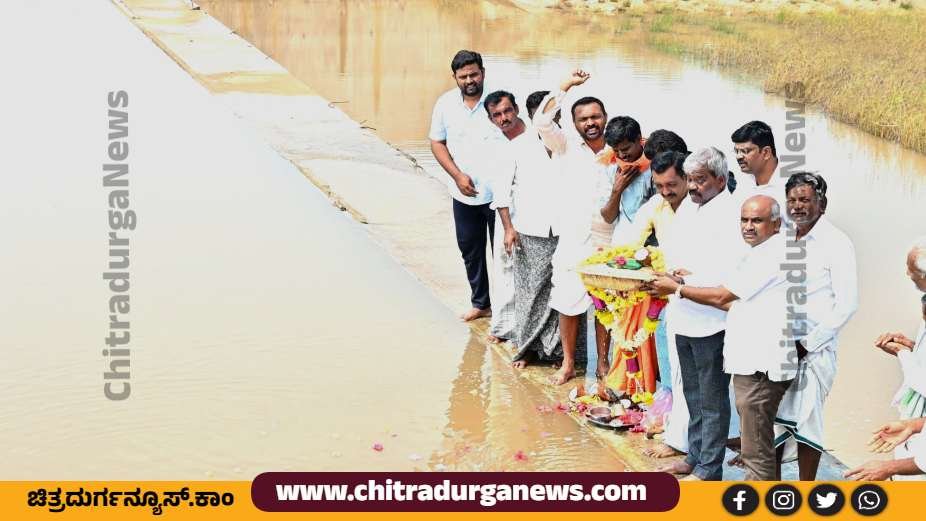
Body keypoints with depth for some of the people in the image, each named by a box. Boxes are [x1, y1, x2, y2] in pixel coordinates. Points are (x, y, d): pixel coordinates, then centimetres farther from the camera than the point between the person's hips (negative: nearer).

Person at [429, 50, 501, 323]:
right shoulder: (446, 103, -1)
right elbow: (437, 142, 7)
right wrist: (457, 175, -6)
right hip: (464, 195, 4)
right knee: (469, 249, 15)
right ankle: (480, 303, 31)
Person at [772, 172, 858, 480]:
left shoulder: (836, 243, -8)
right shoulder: (783, 239, 9)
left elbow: (847, 304, -11)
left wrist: (808, 343, -13)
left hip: (814, 348, -5)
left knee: (805, 420, -2)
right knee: (773, 418, 8)